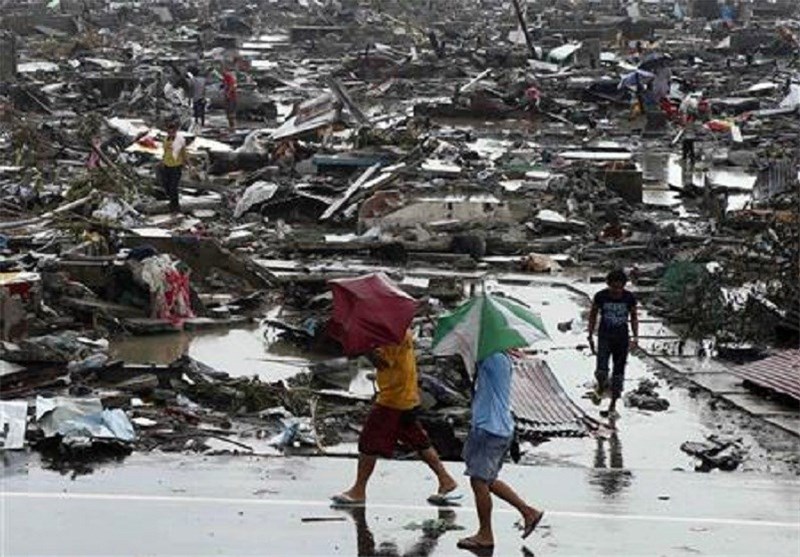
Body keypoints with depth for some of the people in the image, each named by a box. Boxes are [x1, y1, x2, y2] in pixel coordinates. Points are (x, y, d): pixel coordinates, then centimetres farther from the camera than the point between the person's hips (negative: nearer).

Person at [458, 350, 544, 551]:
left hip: (490, 428, -10)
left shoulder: (494, 359, -20)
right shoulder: (502, 358, 10)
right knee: (486, 480, 19)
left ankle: (485, 535, 12)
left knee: (479, 480, 1)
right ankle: (528, 511, 24)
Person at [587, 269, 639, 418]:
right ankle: (601, 387, 17)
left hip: (622, 338, 1)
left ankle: (613, 405, 18)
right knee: (602, 370, -17)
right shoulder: (600, 296, -10)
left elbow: (634, 317, 8)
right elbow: (593, 315, 5)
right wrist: (590, 336, 5)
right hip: (604, 337, -1)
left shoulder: (629, 297, -7)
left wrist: (635, 337, 0)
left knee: (618, 373, 4)